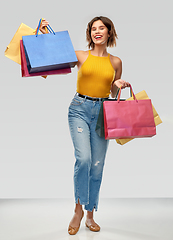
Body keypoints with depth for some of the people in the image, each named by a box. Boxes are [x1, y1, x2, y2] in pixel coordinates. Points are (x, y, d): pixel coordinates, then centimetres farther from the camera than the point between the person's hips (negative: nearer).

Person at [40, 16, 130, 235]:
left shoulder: (115, 62, 10)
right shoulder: (81, 56, 3)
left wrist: (120, 85, -2)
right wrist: (44, 35, -10)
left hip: (102, 111, 2)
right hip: (80, 109, -2)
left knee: (97, 165, 2)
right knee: (83, 158, -20)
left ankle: (90, 215, 16)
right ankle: (78, 209, 0)